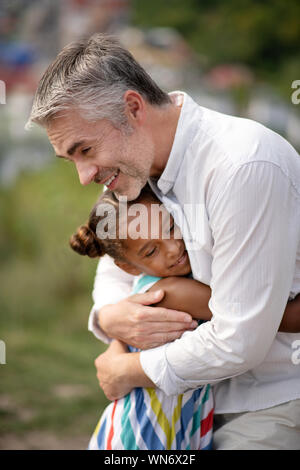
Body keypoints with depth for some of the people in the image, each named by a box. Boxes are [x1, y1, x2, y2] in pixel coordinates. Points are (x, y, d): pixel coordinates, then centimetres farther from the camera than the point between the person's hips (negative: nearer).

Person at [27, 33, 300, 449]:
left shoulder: (244, 167, -27)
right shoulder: (138, 164, 1)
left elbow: (239, 342, -26)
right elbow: (116, 270, 15)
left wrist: (128, 371, -11)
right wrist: (109, 317, -10)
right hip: (207, 396, 8)